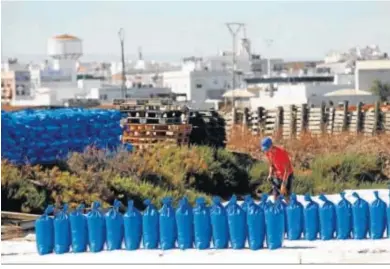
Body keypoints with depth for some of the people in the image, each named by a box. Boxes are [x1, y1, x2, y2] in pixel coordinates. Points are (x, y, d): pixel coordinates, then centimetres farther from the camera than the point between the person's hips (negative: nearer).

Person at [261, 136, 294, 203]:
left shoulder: (282, 152, -29)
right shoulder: (268, 153, -10)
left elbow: (287, 170, -27)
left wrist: (283, 184, -29)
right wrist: (270, 175, -13)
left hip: (287, 175, -5)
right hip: (277, 175, 5)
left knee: (286, 196, -10)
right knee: (275, 196, 0)